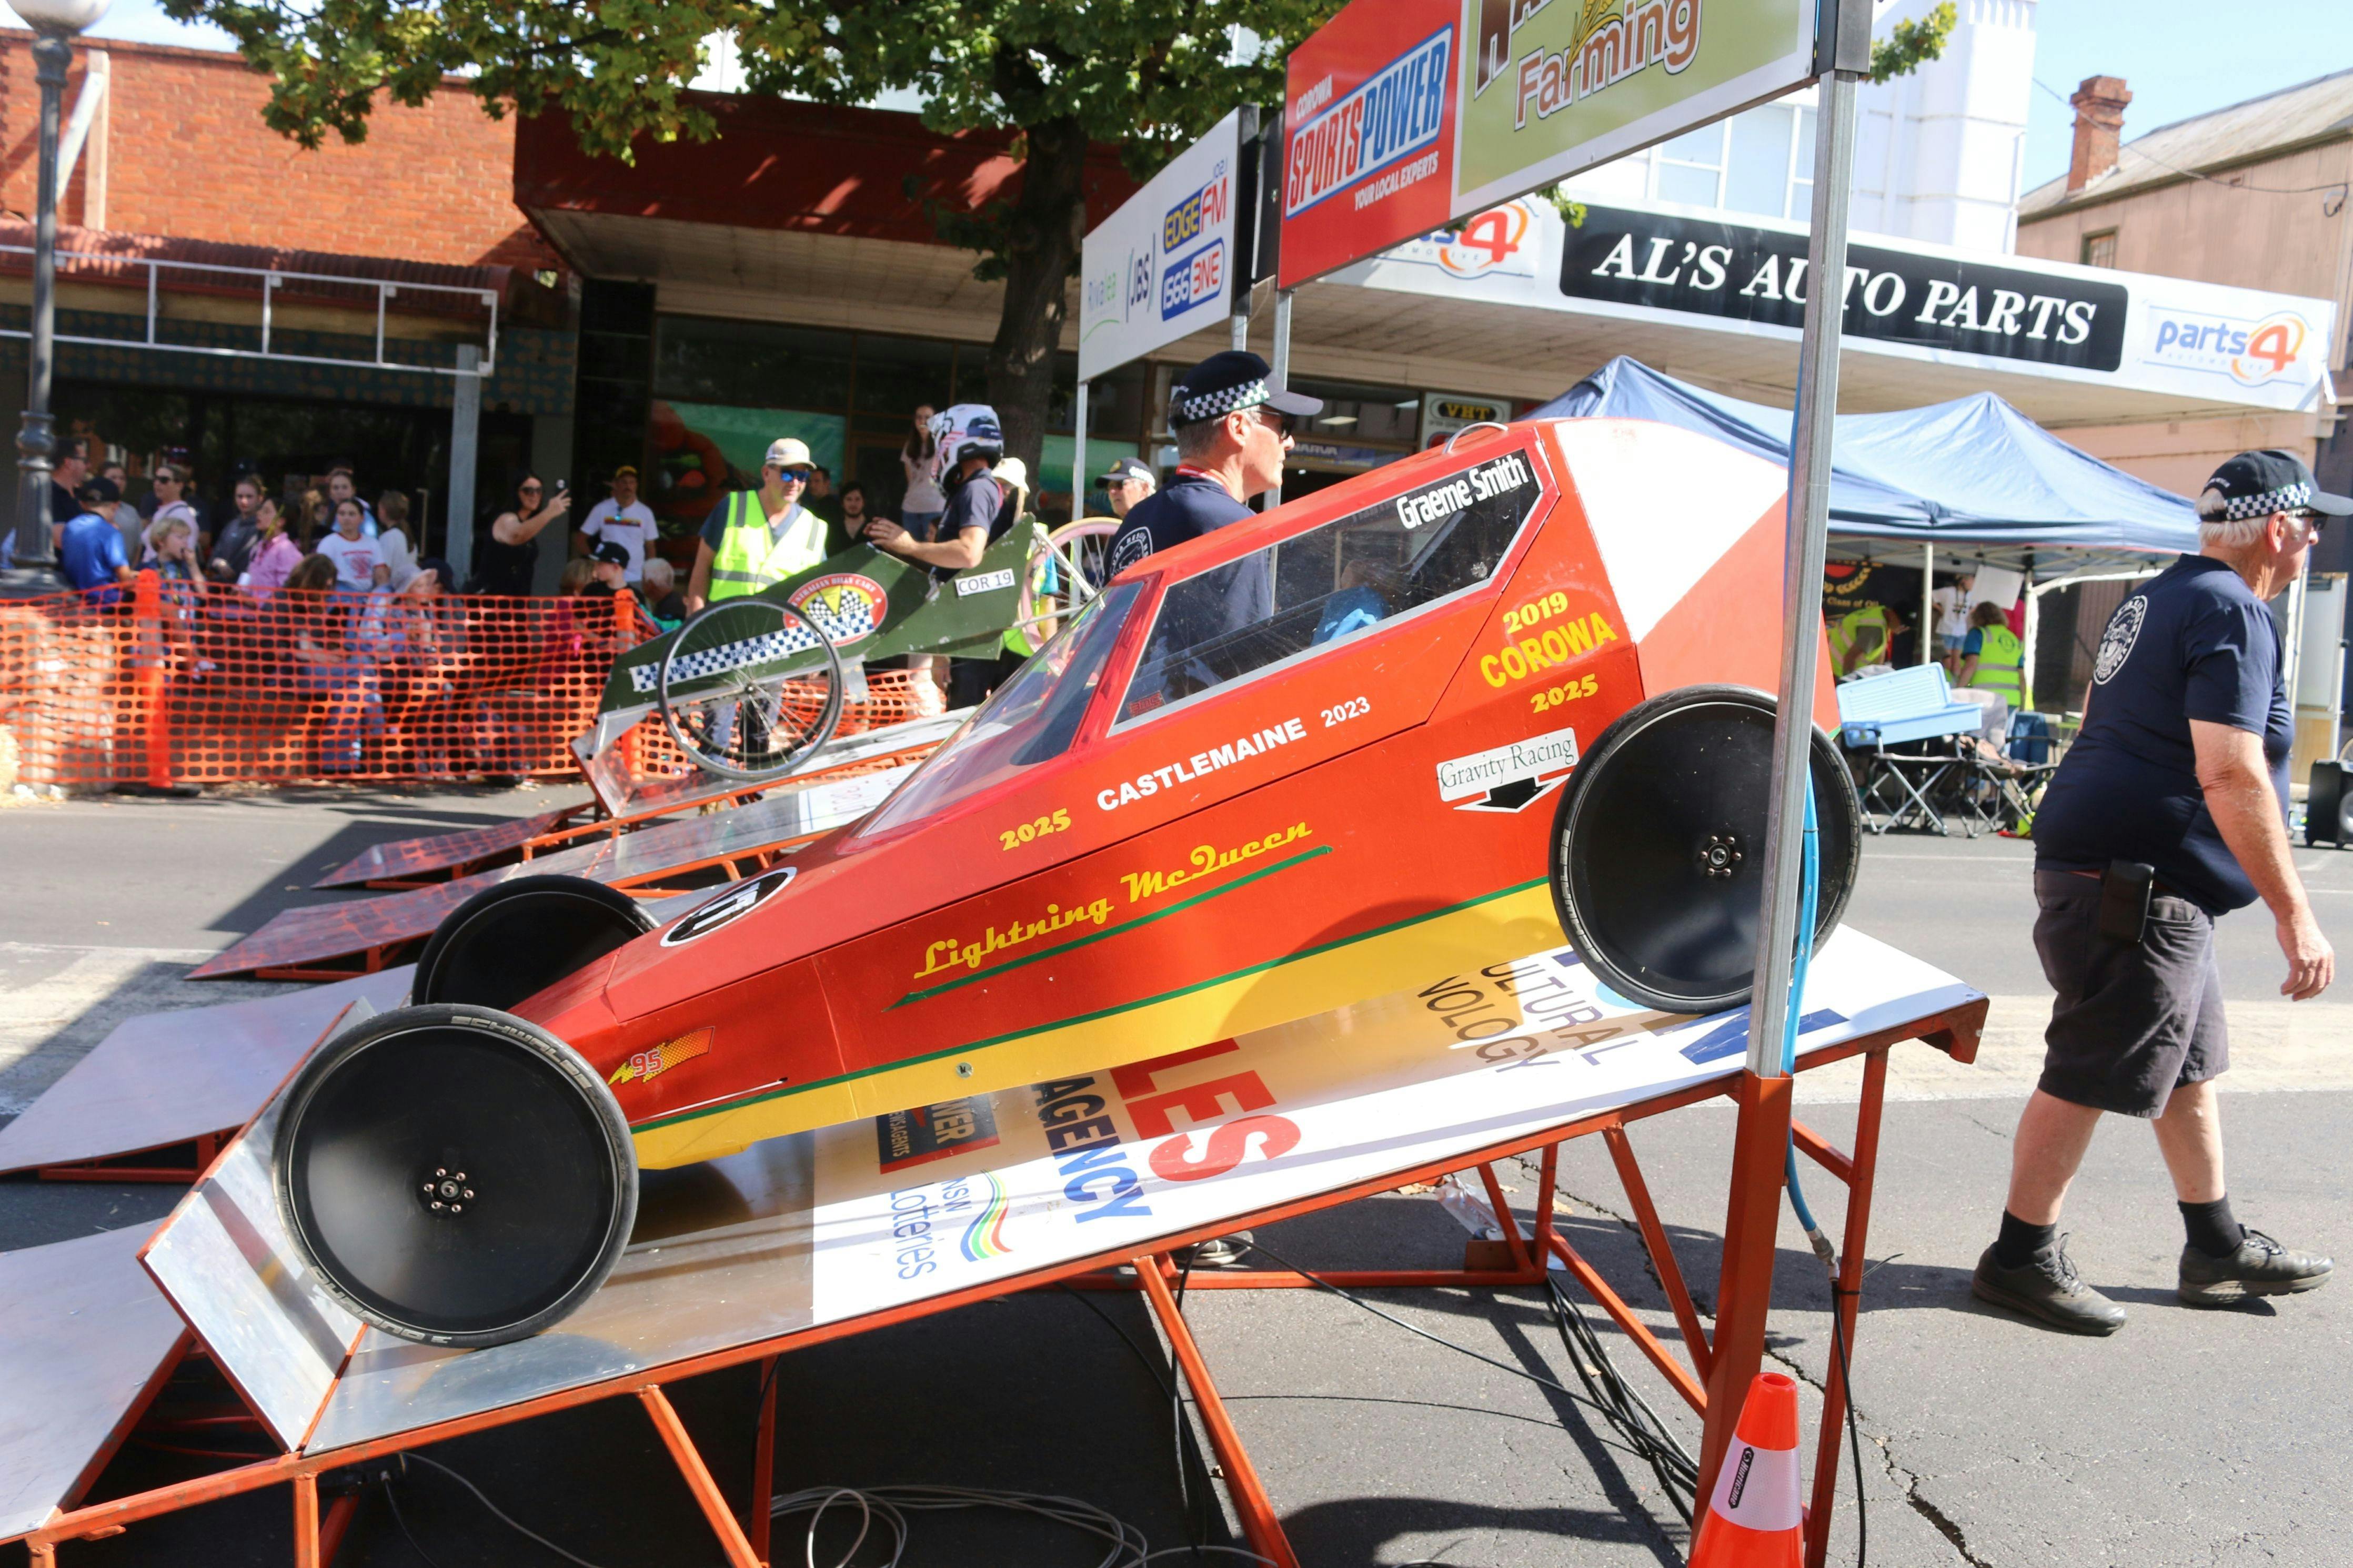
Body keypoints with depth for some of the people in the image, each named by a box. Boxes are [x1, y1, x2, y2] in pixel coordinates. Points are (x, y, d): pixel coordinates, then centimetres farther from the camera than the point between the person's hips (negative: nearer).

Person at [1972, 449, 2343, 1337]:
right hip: (2139, 886, -11)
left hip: (2105, 864, 11)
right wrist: (2294, 914, -22)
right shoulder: (2233, 613, -14)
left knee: (2191, 1065, 19)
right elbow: (2231, 774, -24)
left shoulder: (2156, 599, 17)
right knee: (2091, 1077, -3)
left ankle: (2217, 1253, 31)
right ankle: (2020, 1260, 7)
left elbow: (2109, 729, 25)